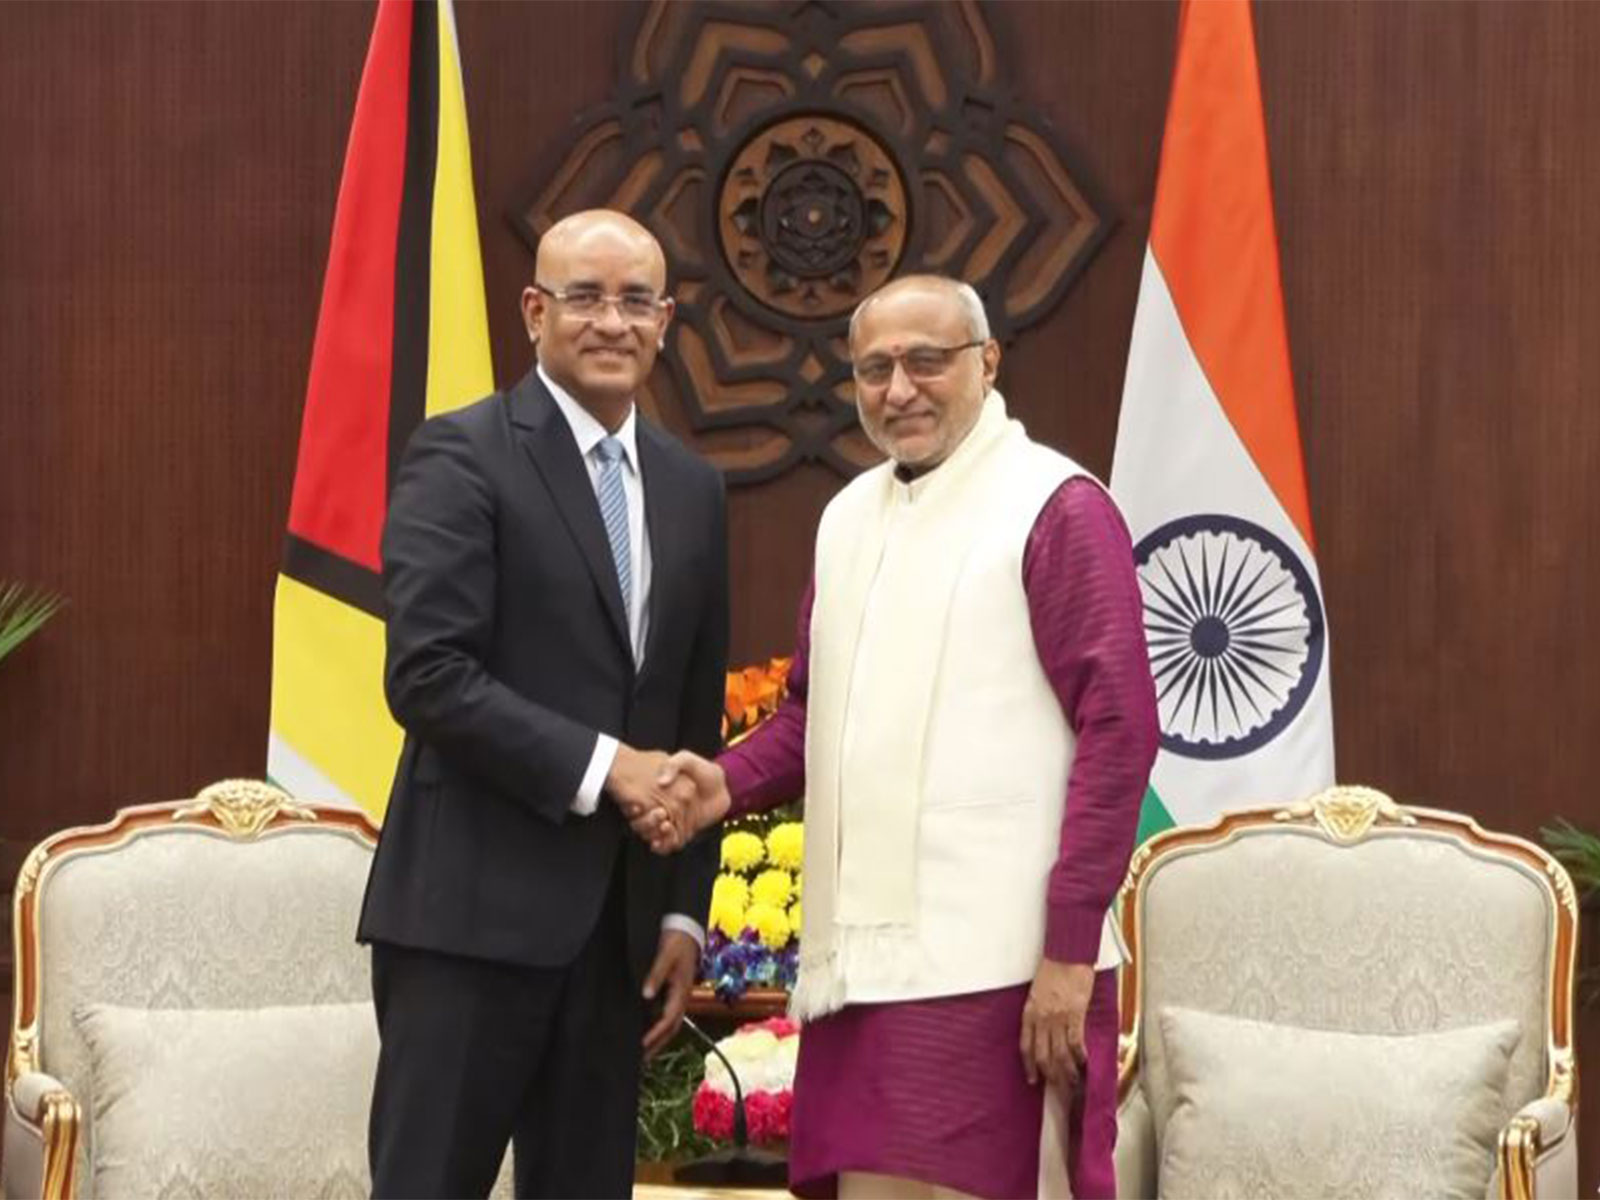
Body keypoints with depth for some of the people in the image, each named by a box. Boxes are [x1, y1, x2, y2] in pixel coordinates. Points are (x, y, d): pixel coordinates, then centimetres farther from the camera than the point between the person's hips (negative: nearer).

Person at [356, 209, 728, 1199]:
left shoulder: (693, 489, 14)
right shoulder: (463, 455, -5)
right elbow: (428, 675, -15)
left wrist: (685, 911, 12)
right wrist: (601, 766, -17)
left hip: (621, 918, 6)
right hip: (476, 905, -6)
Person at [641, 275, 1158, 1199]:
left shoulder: (1056, 508, -5)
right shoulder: (849, 516, 17)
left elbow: (1118, 730, -10)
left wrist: (1072, 948, -14)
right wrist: (729, 785, 5)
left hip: (993, 968, -6)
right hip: (860, 954, 7)